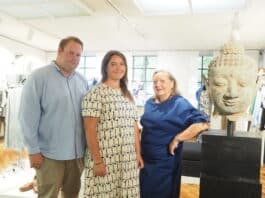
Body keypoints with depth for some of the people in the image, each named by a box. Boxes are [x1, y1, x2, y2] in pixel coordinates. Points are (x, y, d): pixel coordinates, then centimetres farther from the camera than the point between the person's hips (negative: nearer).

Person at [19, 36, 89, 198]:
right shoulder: (39, 77, -9)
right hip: (50, 153, -5)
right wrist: (33, 150, -11)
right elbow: (29, 117, -11)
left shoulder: (83, 81, 8)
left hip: (78, 152, 5)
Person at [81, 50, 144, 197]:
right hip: (105, 159, -6)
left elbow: (134, 126, 14)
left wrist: (138, 153, 10)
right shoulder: (96, 93, -8)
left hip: (128, 160, 6)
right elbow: (90, 129, -13)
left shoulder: (128, 95, 13)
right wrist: (97, 161, -15)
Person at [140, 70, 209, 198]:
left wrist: (176, 139, -23)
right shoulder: (149, 103, 6)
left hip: (165, 162, -6)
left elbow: (202, 124, -27)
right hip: (146, 159, 6)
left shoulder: (179, 104, -15)